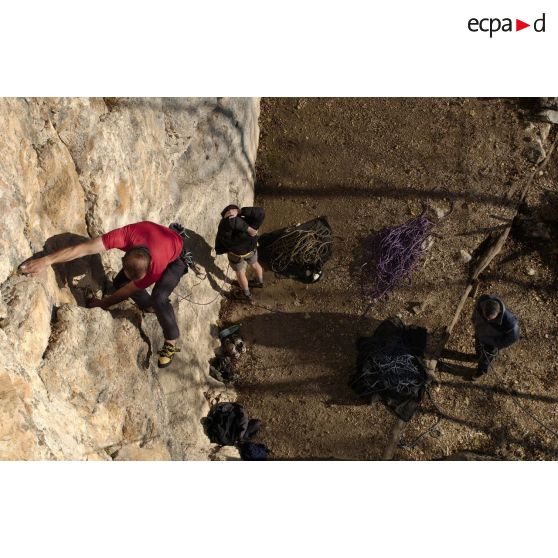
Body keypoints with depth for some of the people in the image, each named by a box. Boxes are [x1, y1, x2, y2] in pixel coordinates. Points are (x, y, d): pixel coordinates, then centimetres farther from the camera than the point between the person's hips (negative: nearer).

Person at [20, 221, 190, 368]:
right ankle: (150, 306, 24)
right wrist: (46, 260, -41)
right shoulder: (127, 235, -41)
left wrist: (103, 303, -11)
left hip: (176, 257, -5)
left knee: (159, 298, -27)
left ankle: (171, 342, -3)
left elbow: (128, 291, -25)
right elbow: (84, 249, -40)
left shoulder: (156, 269, -43)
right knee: (119, 283, -2)